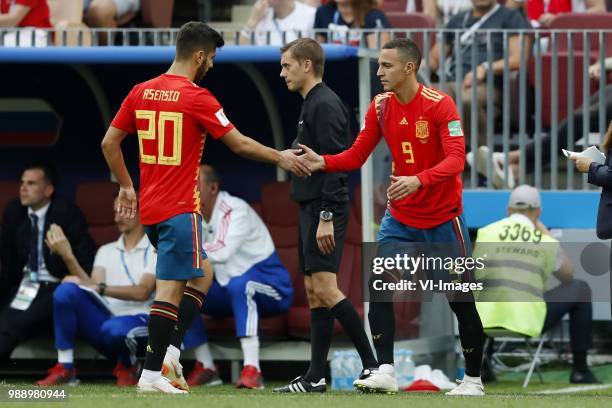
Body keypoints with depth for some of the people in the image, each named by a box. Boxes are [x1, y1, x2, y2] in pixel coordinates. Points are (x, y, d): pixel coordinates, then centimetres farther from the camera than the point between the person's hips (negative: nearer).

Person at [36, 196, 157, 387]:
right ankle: (64, 369, -19)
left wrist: (100, 288, -20)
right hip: (104, 317, 4)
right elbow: (93, 286, 2)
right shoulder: (106, 251, 21)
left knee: (114, 328, -41)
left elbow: (142, 292, -12)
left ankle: (128, 366, -3)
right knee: (66, 290, -22)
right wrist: (69, 257, -13)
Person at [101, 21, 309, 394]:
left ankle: (171, 351, 7)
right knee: (170, 290, -5)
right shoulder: (197, 98, -11)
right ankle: (152, 374, -6)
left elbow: (109, 143, 10)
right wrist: (281, 158, 8)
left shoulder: (141, 93, 7)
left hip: (149, 206, 8)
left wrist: (126, 186, 21)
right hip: (180, 209, -8)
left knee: (202, 275, 18)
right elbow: (239, 144, -6)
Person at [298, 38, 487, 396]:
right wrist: (323, 162, -17)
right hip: (400, 216, 4)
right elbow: (357, 156, 1)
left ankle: (474, 378, 15)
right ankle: (385, 370, -13)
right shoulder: (381, 106, -1)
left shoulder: (440, 105, -18)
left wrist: (418, 180, -41)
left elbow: (456, 159, -26)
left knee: (460, 298, 1)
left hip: (442, 217, -4)